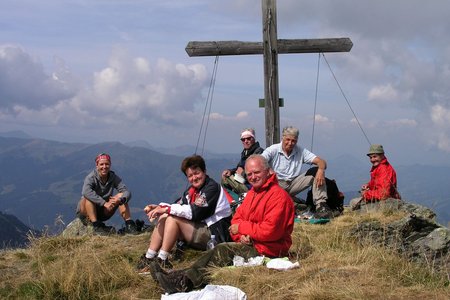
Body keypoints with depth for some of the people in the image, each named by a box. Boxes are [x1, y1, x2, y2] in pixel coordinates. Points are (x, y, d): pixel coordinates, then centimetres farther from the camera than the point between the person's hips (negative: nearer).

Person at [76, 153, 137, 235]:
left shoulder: (113, 177, -5)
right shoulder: (91, 178, -18)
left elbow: (127, 192, -15)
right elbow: (86, 192, -39)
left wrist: (120, 200, -39)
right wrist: (104, 203, -44)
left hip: (103, 212, 4)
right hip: (86, 212, -4)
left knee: (121, 196, -12)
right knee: (88, 197, -33)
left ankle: (129, 224, -19)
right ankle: (97, 226, -35)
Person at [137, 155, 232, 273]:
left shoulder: (212, 188, -13)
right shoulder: (192, 190, 15)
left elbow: (195, 212, -22)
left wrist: (166, 209, -20)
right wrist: (158, 207, -7)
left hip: (215, 235, -9)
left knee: (173, 219, -21)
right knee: (163, 218, -2)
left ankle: (162, 260, -19)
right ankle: (148, 258, -8)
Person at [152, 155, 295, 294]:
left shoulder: (278, 196, -14)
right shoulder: (252, 193, 18)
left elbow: (269, 231, -23)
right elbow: (236, 220, 13)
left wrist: (242, 227, -10)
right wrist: (240, 235, -11)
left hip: (269, 250, -9)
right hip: (250, 244, 9)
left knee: (223, 251, -20)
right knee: (217, 252, -10)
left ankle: (185, 282, -21)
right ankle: (183, 279, -19)